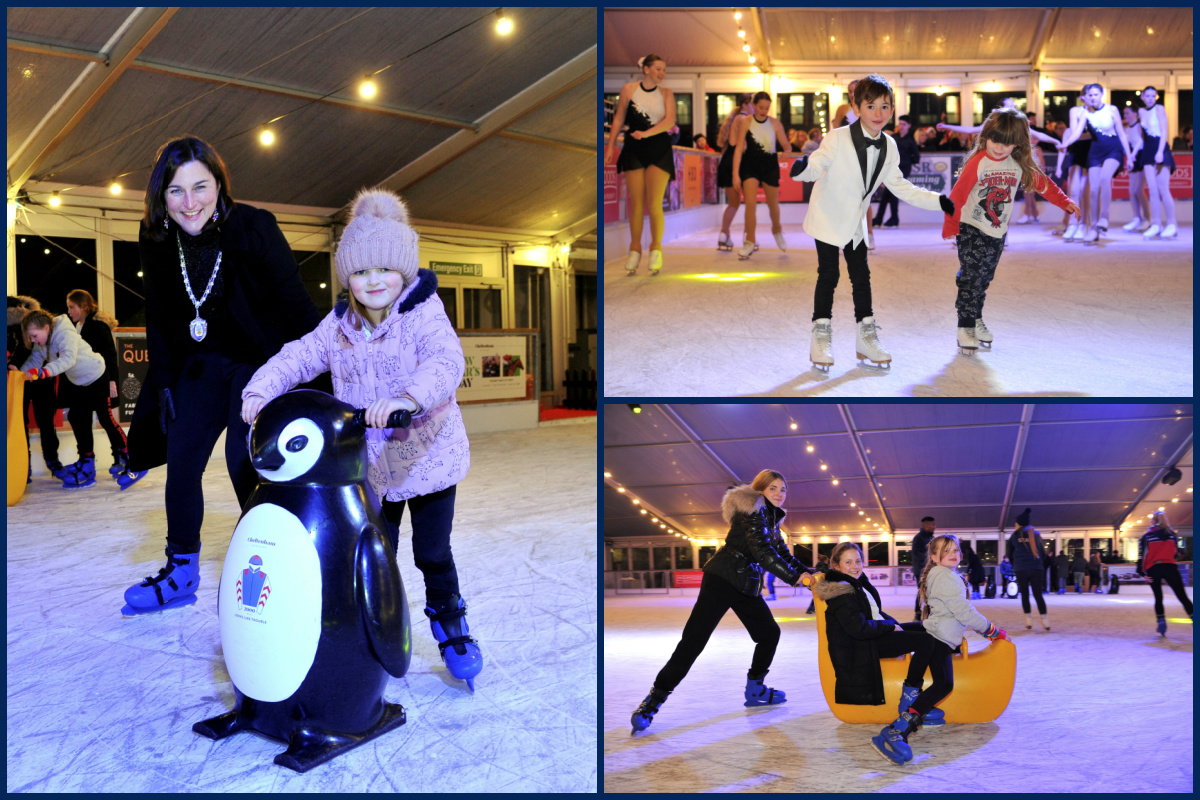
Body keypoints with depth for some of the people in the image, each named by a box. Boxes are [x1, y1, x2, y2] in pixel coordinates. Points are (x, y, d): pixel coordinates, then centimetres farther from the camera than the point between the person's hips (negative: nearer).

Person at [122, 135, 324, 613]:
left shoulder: (253, 227, -21)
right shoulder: (155, 239, -6)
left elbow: (296, 305, -18)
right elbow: (158, 317, 5)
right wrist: (162, 382, 4)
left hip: (259, 360, -5)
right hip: (200, 365, 6)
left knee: (244, 460, -15)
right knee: (181, 462, 6)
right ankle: (181, 573, 23)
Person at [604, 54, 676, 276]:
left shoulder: (666, 93, 6)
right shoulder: (628, 89, 6)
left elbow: (670, 121, -6)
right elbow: (619, 119, 10)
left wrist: (646, 133, -19)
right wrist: (610, 145, 4)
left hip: (659, 150, 0)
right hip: (634, 149, 0)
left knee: (654, 204, -8)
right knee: (636, 204, 0)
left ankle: (656, 248, 8)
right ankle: (635, 249, 13)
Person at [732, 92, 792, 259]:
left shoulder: (775, 123, -1)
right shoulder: (745, 122, -6)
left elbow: (786, 145, 4)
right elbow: (739, 148, -9)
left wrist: (787, 152, -23)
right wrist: (735, 174, -16)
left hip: (770, 165, 2)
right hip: (750, 165, -2)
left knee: (773, 204, 11)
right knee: (750, 203, -15)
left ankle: (777, 229, 42)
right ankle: (750, 242, -4)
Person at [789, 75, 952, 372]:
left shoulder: (889, 147, -2)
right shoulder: (838, 139, -20)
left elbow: (900, 187, 7)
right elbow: (817, 165, -27)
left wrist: (937, 201, 3)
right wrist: (803, 167, -51)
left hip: (855, 222, 5)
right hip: (828, 219, -5)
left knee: (861, 276, 8)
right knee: (828, 275, -5)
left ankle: (866, 337, 19)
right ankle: (821, 339, 7)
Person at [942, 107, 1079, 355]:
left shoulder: (1019, 165, 2)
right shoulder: (977, 162, -14)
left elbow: (1041, 183, 15)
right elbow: (958, 195, -13)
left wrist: (1064, 201, 16)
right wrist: (950, 225, -13)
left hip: (998, 232, 5)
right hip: (971, 229, -5)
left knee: (984, 278, 13)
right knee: (971, 277, -9)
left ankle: (976, 318, 27)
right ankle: (965, 327, -5)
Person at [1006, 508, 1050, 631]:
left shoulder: (1014, 536, 3)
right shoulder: (1036, 534, 7)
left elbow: (1010, 555, 10)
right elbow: (1043, 554, 13)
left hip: (1021, 570, -1)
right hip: (1037, 569, 1)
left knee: (1024, 595, 8)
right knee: (1038, 595, 6)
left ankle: (1028, 621, 4)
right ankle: (1045, 621, 0)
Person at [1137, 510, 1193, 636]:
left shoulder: (1146, 537, 0)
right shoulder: (1172, 534, 6)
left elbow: (1142, 556, -5)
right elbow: (1175, 552, 11)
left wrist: (1142, 572, -3)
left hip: (1153, 569, 0)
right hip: (1170, 567, 0)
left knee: (1158, 598, 10)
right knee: (1183, 597, 0)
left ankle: (1161, 621, -6)